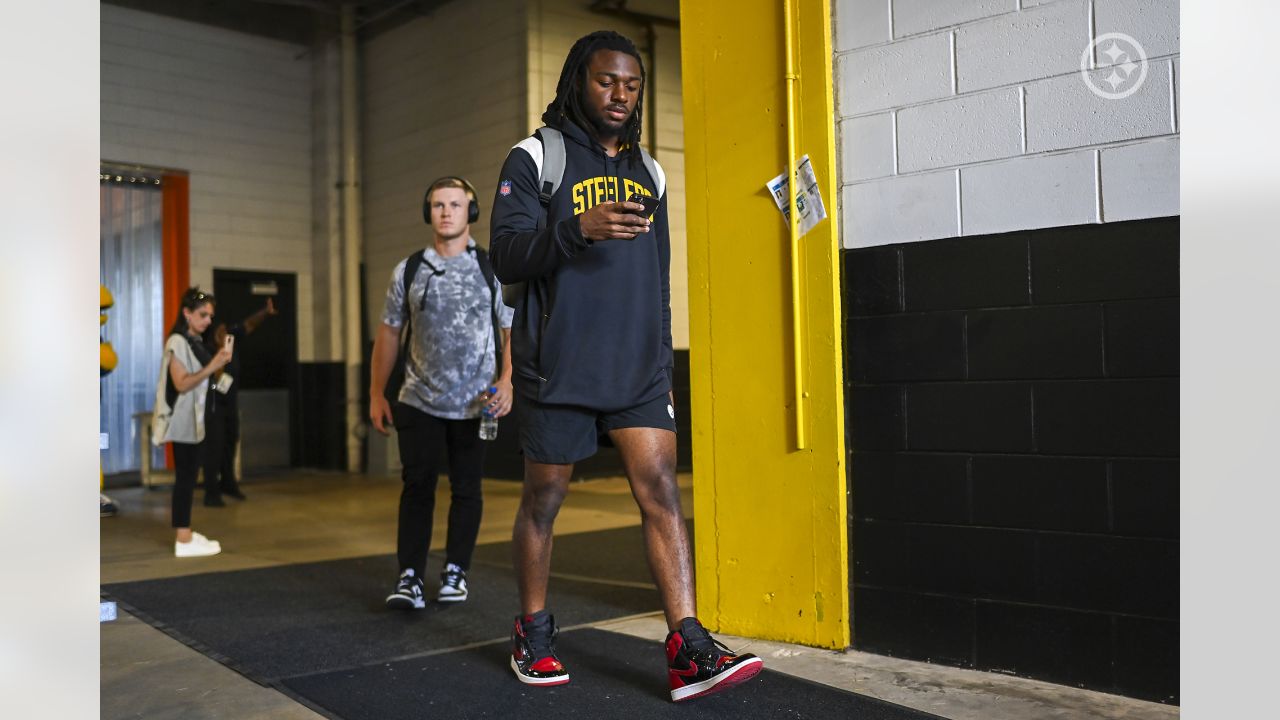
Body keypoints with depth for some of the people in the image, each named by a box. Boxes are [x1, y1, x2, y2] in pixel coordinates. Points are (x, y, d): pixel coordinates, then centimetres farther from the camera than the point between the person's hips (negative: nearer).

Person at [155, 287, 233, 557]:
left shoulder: (195, 342, 14)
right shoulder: (178, 342, -12)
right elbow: (181, 384, -20)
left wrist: (218, 363, 7)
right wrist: (211, 367, -25)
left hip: (195, 418, 9)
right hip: (183, 419, -9)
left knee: (189, 476, 10)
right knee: (185, 477, -8)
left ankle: (185, 533, 15)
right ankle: (183, 540, -6)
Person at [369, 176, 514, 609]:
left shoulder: (493, 271, 0)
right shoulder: (408, 271, 5)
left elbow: (513, 333, -2)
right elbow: (389, 333, 9)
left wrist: (506, 382, -17)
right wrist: (376, 394, 7)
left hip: (476, 406, -1)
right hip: (419, 403, 1)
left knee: (466, 489, 8)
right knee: (417, 487, -1)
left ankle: (455, 573, 21)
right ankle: (410, 577, 4)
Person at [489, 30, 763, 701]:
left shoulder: (648, 171, 16)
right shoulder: (535, 157, 0)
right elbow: (507, 255, -11)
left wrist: (661, 358, 20)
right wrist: (577, 227, -27)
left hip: (638, 369, 4)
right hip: (558, 368, -4)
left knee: (660, 489, -7)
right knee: (543, 498, 6)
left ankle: (688, 649, -9)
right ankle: (533, 633, 24)